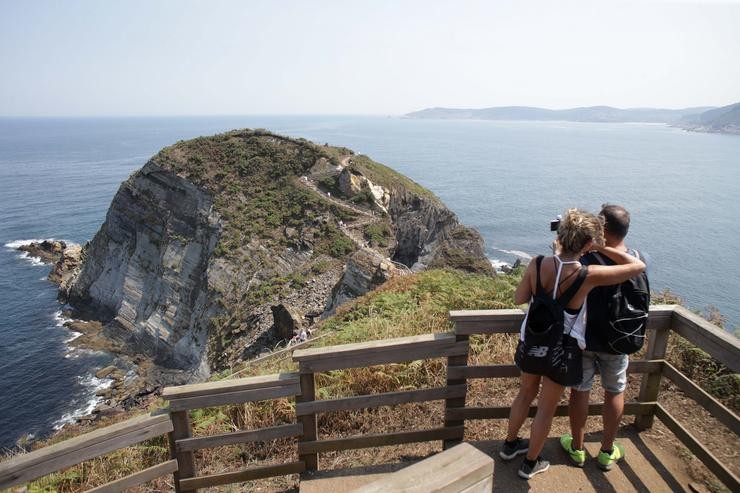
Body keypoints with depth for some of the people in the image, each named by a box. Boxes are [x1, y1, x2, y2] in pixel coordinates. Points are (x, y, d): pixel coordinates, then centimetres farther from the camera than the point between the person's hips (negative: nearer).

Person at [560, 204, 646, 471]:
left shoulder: (585, 259, -24)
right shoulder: (641, 261, -11)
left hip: (583, 338, -2)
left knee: (580, 391, 14)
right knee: (615, 392, 20)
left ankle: (577, 448, 31)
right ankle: (607, 452, 35)